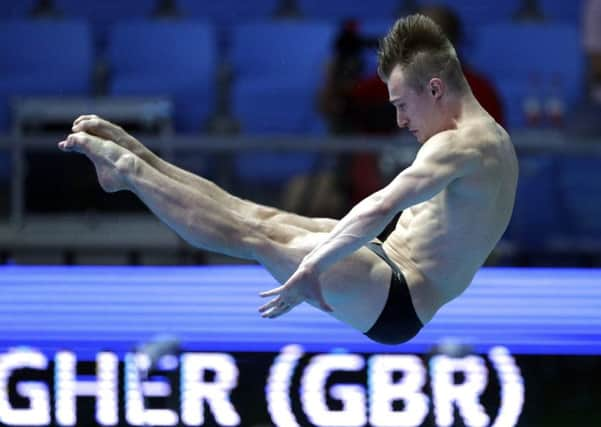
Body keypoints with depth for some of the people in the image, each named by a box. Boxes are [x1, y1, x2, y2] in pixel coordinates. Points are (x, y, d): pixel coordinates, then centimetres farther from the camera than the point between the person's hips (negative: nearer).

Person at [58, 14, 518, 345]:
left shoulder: (460, 147, -23)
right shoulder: (488, 137, 12)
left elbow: (381, 207, -38)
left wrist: (311, 268, -40)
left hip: (396, 303, -10)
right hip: (394, 272, 10)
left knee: (255, 237, -12)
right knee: (260, 216, 8)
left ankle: (129, 169, -5)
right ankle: (137, 160, 13)